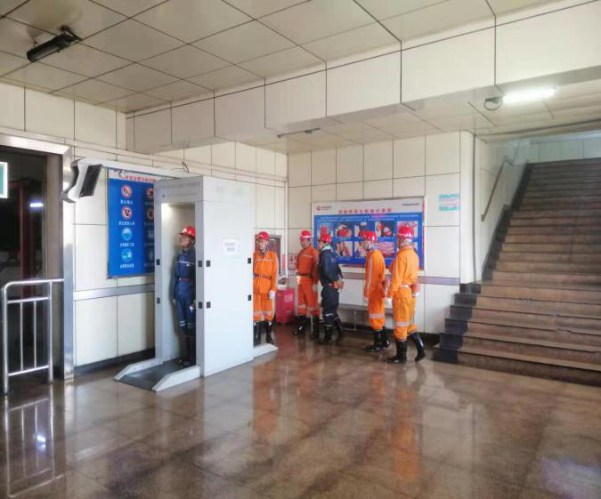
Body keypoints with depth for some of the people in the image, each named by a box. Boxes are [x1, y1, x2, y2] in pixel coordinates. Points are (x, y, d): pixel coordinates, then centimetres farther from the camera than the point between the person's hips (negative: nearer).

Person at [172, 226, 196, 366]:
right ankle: (187, 353, 26)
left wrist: (196, 298, -18)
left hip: (190, 295, -7)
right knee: (183, 325, 14)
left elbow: (198, 278, -16)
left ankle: (193, 356, 12)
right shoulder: (180, 255, 10)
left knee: (192, 326, 1)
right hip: (180, 294, 7)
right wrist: (174, 294, 12)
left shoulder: (195, 255, -13)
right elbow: (175, 276, 13)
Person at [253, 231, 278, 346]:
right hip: (255, 288, 0)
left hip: (268, 288, 0)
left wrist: (273, 289, -8)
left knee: (268, 312, 8)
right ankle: (257, 338, 14)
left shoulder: (273, 256, 2)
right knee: (256, 313, 4)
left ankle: (268, 336, 21)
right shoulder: (253, 255, 3)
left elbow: (275, 274, -1)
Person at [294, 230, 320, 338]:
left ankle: (316, 330, 0)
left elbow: (316, 268, -16)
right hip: (301, 280, 8)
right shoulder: (301, 252, 15)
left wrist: (315, 283, -20)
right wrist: (298, 276, 14)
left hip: (309, 280, -8)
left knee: (312, 303, -6)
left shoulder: (314, 252, -10)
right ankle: (301, 327, 27)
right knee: (301, 303, 15)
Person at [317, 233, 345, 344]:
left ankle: (328, 337, 6)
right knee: (332, 311, 17)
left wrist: (335, 280, -12)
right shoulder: (330, 253, 14)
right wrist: (338, 279, 6)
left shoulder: (324, 254, -14)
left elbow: (326, 271, -22)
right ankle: (340, 332, 18)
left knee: (327, 311, -1)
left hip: (329, 287, -9)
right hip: (333, 286, 9)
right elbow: (336, 268, 15)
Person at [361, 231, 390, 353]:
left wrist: (366, 294, -18)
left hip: (374, 291, -10)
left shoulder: (372, 256, -20)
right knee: (379, 317, 16)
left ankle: (378, 344, 8)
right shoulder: (377, 253, 11)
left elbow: (370, 278, -21)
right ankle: (384, 341, 25)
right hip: (378, 290, 10)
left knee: (375, 318, 0)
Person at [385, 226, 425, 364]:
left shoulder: (402, 255, -19)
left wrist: (389, 295, -14)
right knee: (408, 323, 19)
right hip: (411, 292, 9)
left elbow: (396, 278, -20)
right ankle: (421, 350, 18)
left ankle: (401, 357, 13)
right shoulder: (414, 254, 8)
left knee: (400, 325, 3)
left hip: (402, 293, -9)